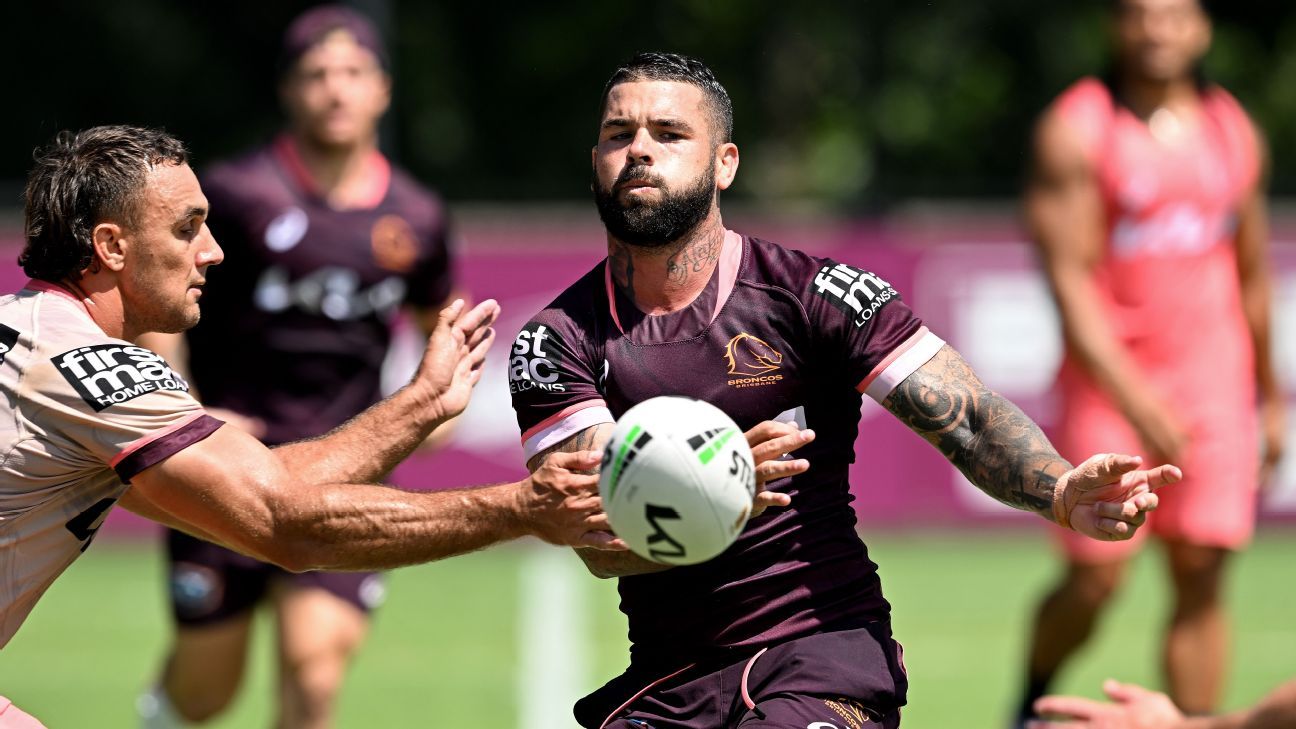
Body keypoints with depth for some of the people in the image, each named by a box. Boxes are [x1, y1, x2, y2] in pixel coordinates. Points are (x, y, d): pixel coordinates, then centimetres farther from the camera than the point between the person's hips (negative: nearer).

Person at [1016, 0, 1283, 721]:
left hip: (1214, 382, 4)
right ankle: (1032, 706, 21)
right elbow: (1069, 280, -13)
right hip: (1109, 382, -4)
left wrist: (1270, 397, 22)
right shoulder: (1078, 130, -7)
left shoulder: (1235, 133, 9)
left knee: (1202, 575, -3)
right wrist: (1136, 402, -22)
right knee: (1096, 577, -6)